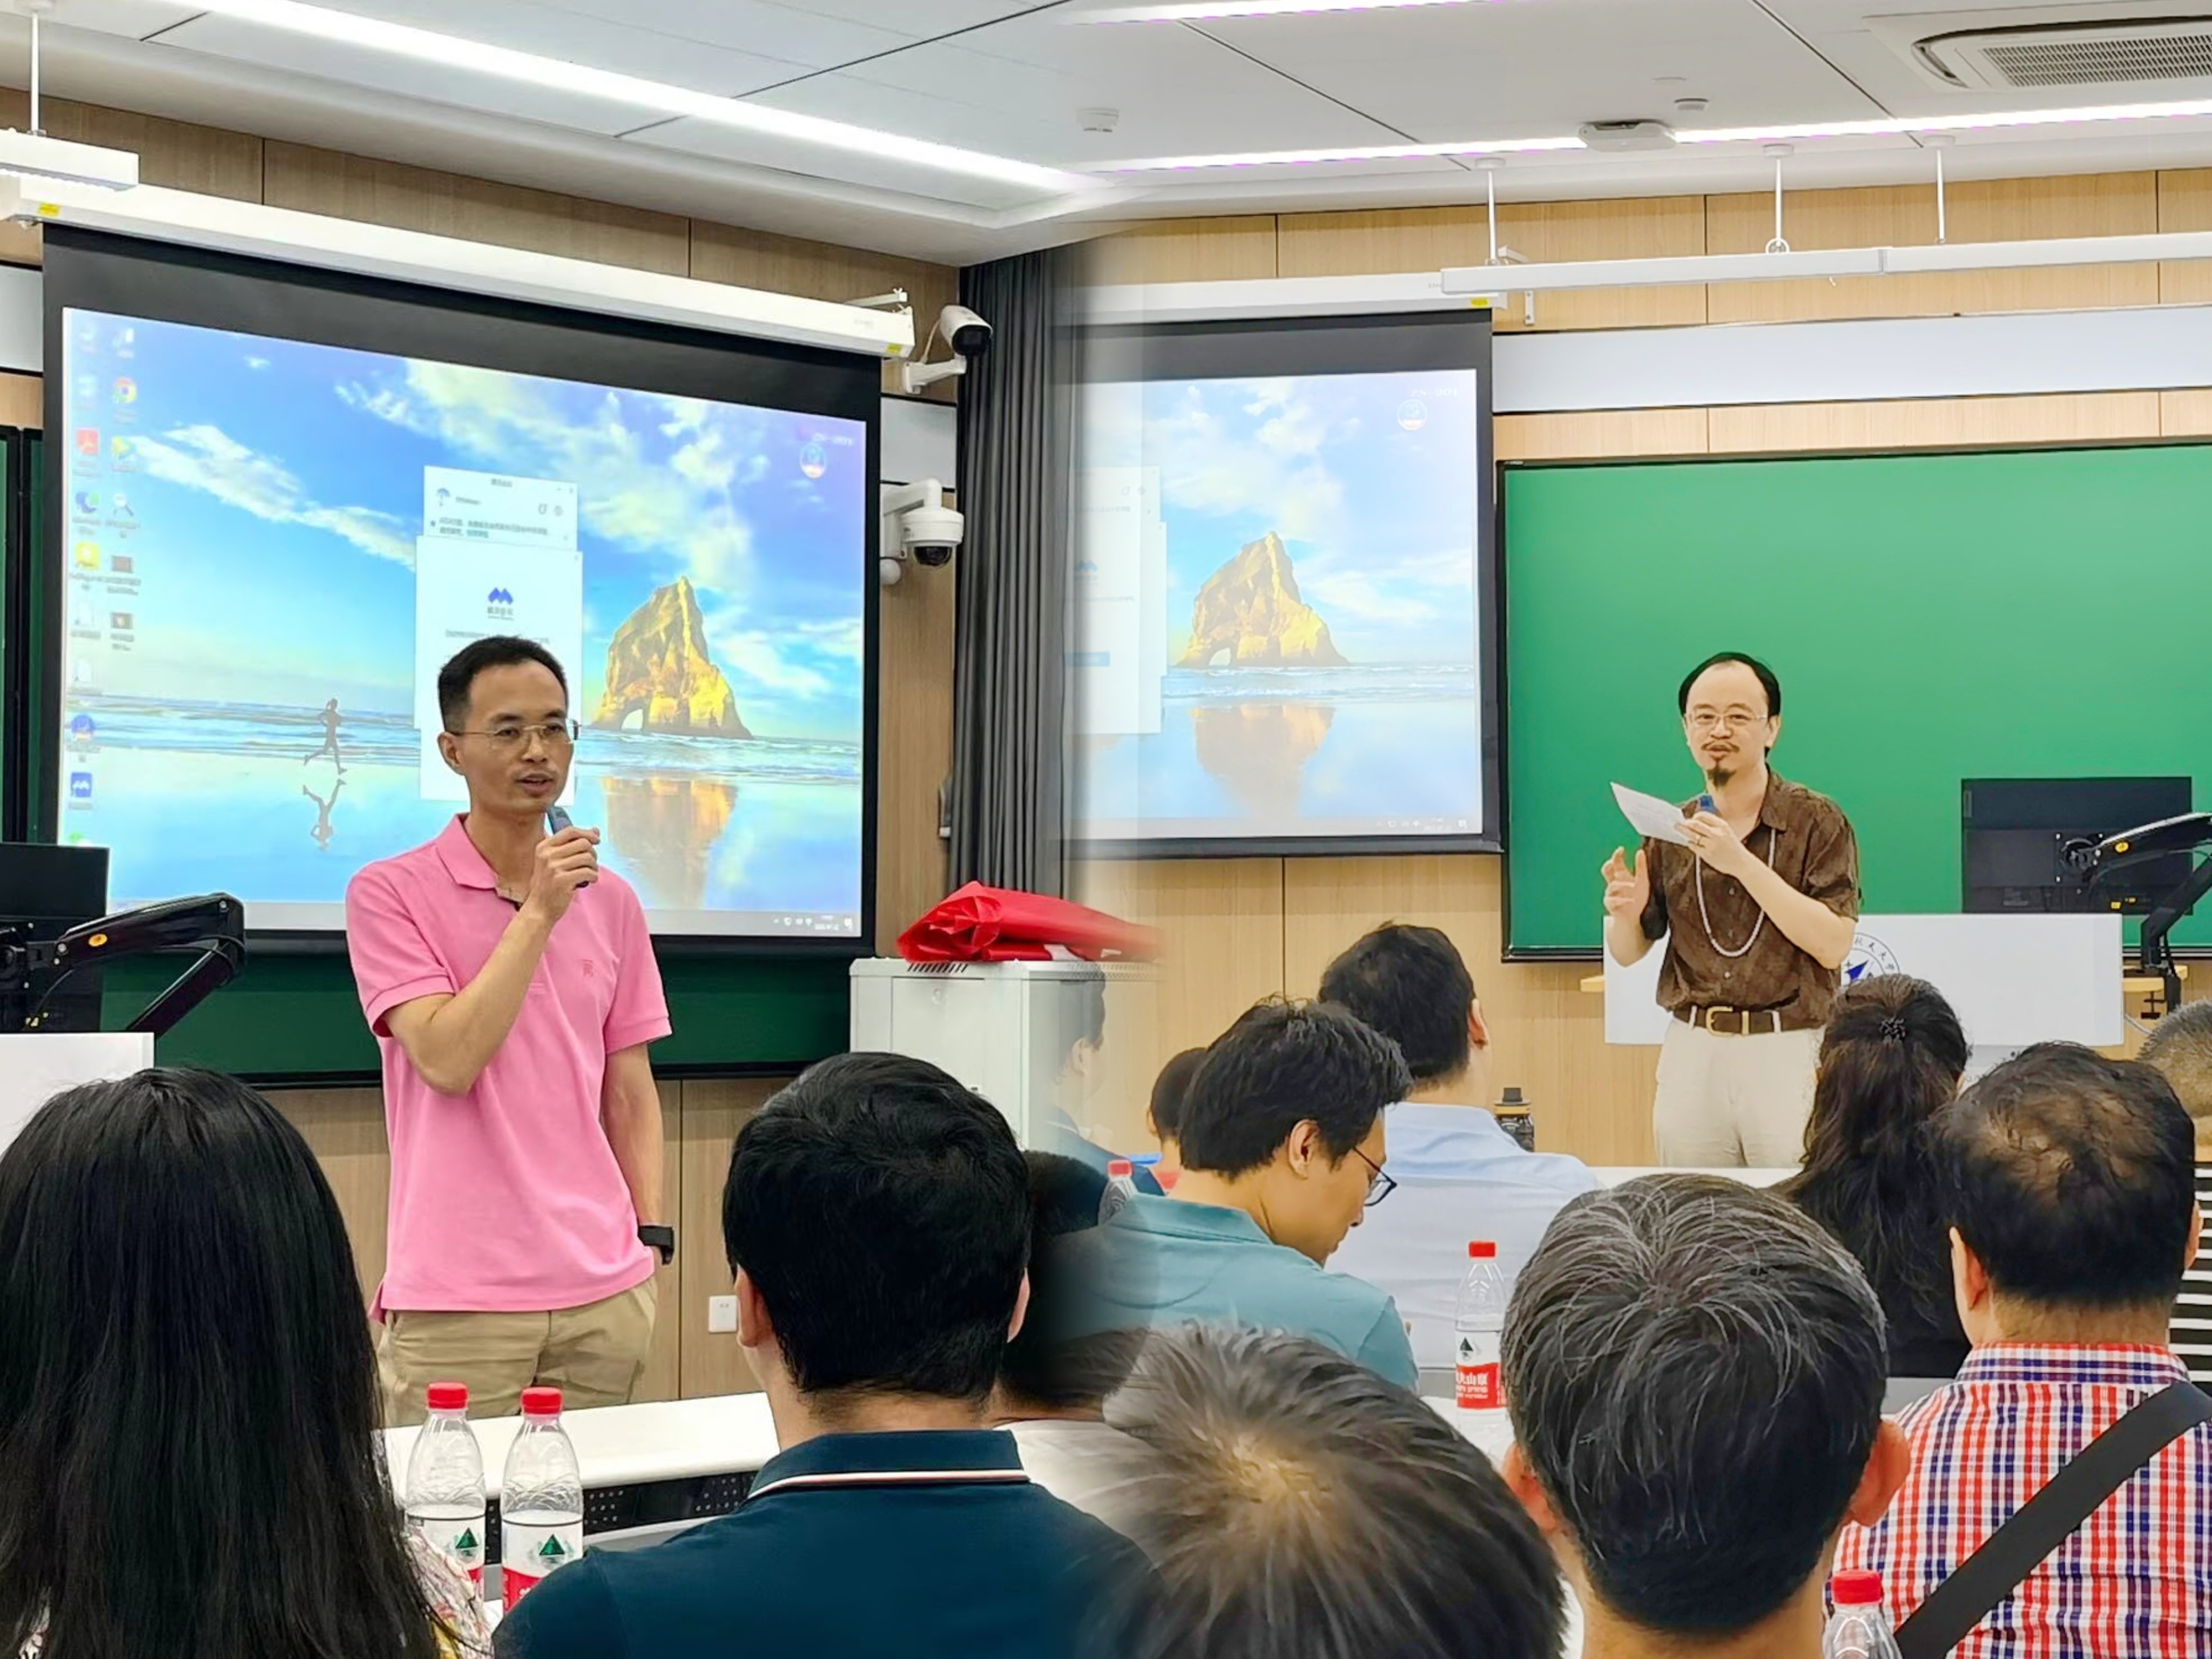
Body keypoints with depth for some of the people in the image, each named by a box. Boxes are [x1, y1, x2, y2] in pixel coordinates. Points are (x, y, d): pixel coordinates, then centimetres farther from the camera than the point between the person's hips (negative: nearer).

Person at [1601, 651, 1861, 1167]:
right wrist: (1624, 913, -7)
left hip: (1788, 1052, -3)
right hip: (1690, 1051, 4)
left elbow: (1833, 945, -12)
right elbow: (1628, 953, 16)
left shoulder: (1817, 821, -2)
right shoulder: (1670, 831, 10)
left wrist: (1742, 863, -18)